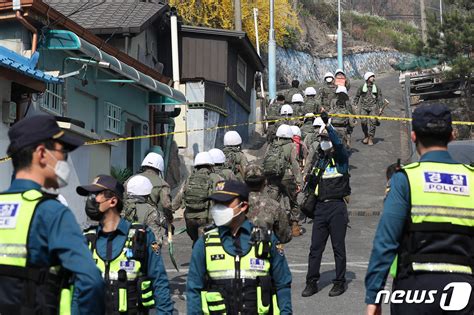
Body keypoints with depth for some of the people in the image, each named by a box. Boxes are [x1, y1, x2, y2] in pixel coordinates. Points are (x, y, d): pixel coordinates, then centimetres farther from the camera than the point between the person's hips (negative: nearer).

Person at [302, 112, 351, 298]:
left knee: (338, 247, 2)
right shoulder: (321, 161, 16)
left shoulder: (341, 160, 1)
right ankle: (311, 283, 10)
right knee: (315, 247, 4)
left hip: (337, 207, -5)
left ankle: (340, 282, 12)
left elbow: (339, 144, -18)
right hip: (320, 207, 5)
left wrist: (327, 125, -24)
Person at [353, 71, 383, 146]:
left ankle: (370, 139, -4)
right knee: (363, 122, -12)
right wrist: (355, 104, 9)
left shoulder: (377, 88, 10)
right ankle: (366, 136, 11)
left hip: (373, 107, 0)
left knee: (372, 122, -10)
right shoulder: (362, 87, 8)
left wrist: (380, 107, 6)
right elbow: (357, 96, 16)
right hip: (363, 107, 0)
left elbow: (380, 98, 12)